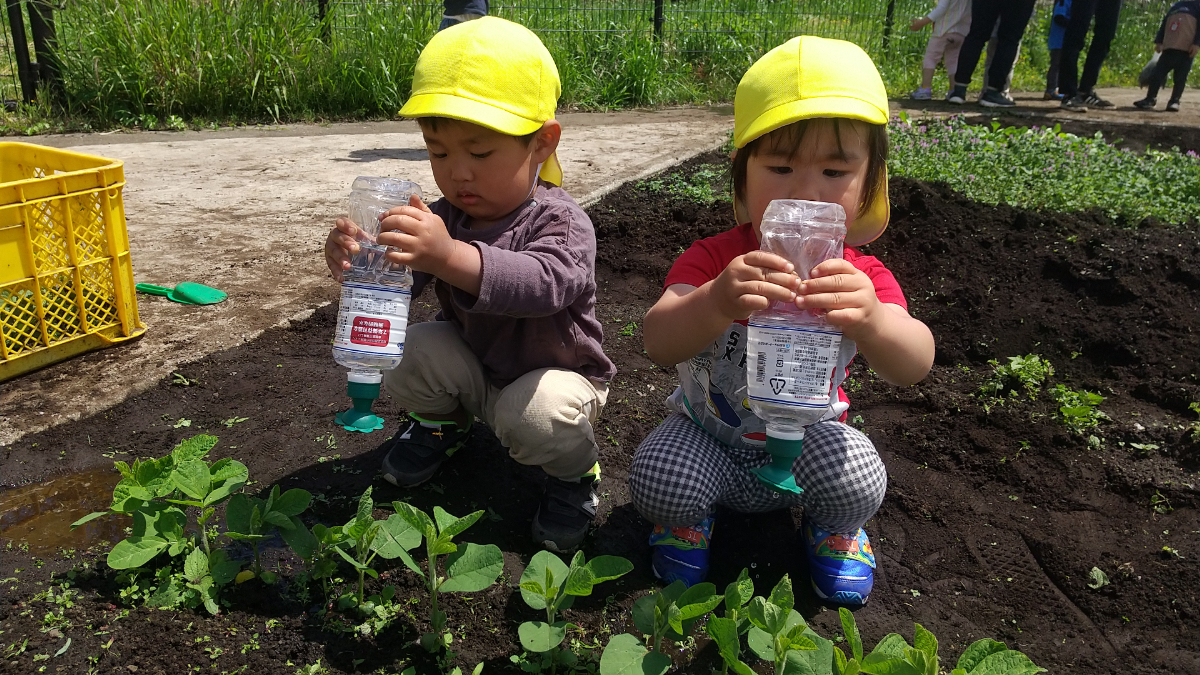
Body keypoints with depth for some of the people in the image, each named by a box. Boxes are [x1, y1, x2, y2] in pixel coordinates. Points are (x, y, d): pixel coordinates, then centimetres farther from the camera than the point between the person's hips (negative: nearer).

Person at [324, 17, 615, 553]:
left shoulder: (560, 222, -28)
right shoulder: (442, 219, -10)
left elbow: (544, 283, -50)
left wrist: (449, 257, -67)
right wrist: (356, 263, -41)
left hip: (556, 374, -5)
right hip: (475, 370, 5)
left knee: (536, 416, -35)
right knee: (408, 347, -18)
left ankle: (574, 471, 1)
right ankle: (441, 422, 15)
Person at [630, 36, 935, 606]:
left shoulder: (861, 276, -15)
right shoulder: (713, 259, -20)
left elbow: (915, 365, -31)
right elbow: (658, 343, -35)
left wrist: (870, 320, -56)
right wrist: (716, 302, -58)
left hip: (807, 436, 1)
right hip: (707, 436, -1)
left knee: (860, 477, -27)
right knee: (657, 478, -28)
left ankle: (834, 530, 11)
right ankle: (687, 519, 11)